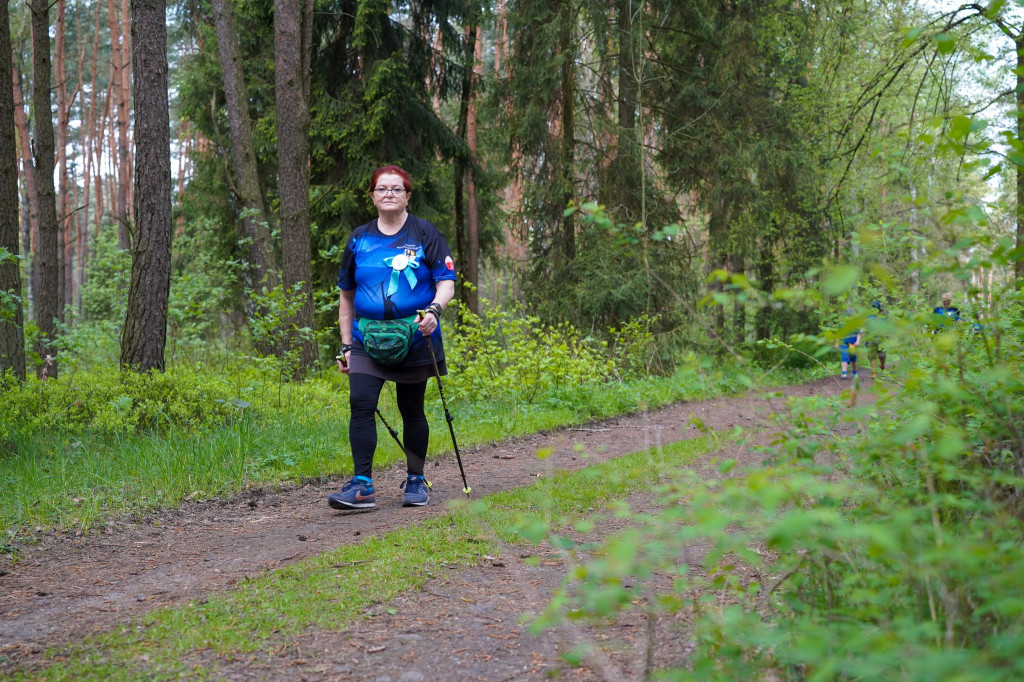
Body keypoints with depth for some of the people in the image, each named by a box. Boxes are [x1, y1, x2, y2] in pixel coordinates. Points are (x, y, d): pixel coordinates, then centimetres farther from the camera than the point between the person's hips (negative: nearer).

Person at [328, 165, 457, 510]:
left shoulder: (424, 233, 2)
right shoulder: (359, 238, 10)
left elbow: (446, 281, -3)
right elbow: (346, 295, 16)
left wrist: (434, 309, -24)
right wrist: (345, 344, 12)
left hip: (414, 338, -2)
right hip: (368, 339, 2)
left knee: (412, 410, 5)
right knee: (361, 404, -13)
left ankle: (416, 481, 20)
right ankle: (362, 485, -12)